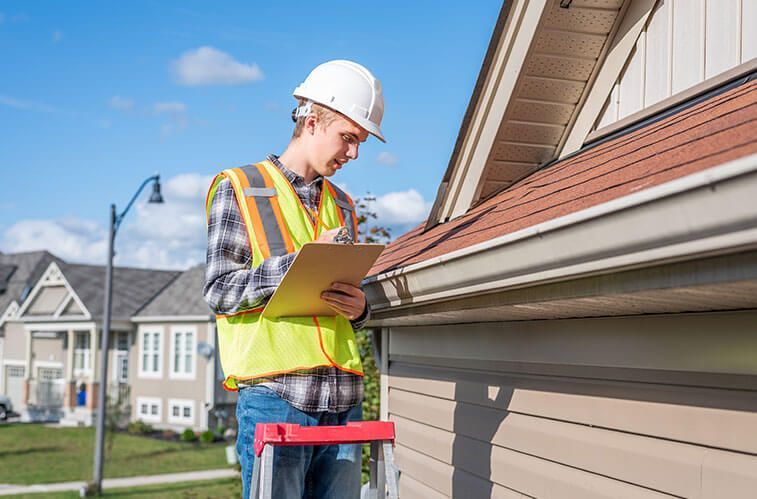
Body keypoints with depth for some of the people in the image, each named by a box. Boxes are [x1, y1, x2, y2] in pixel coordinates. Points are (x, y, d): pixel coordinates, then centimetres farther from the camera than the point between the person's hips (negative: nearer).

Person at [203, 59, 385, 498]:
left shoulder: (342, 205, 21)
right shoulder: (239, 189, 4)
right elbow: (220, 290, -5)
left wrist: (359, 309, 0)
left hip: (342, 398, 6)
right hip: (274, 394, -5)